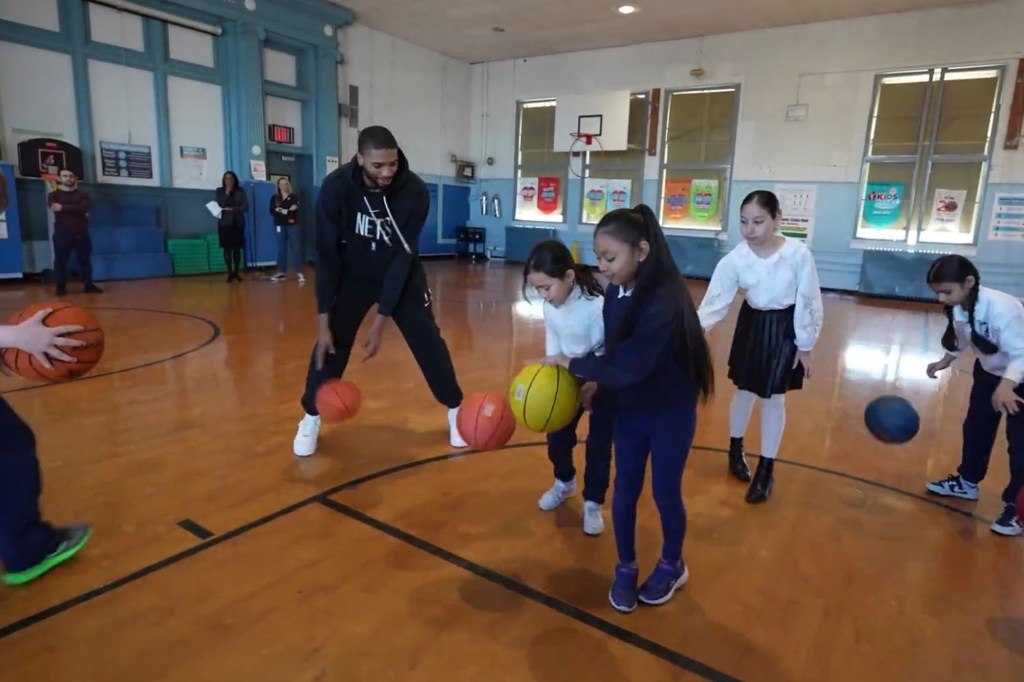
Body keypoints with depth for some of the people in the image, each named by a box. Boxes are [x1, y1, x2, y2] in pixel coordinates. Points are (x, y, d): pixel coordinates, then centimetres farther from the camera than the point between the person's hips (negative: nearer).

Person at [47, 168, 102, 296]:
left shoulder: (83, 194, 6)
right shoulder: (54, 194, 4)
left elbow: (83, 208, -15)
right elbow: (52, 205, -19)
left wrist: (63, 208, -21)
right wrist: (75, 209, -29)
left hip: (81, 234, 1)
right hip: (62, 234, -1)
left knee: (85, 260, 6)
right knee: (60, 261, 1)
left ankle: (89, 285, 13)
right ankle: (61, 287, 9)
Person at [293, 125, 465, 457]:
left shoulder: (415, 191, -26)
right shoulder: (336, 187, -25)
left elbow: (402, 257, -25)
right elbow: (327, 256, -21)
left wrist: (380, 323, -26)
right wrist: (324, 321, -23)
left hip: (402, 274, 0)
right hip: (353, 276, 0)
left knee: (428, 341, -2)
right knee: (330, 342, -5)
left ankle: (455, 410, 16)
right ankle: (311, 417, 16)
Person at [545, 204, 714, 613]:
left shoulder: (663, 300, -28)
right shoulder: (615, 293, -5)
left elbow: (628, 365, -31)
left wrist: (573, 365, -21)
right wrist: (594, 384, -10)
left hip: (670, 412, -5)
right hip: (628, 410, 6)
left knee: (665, 493, 11)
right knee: (625, 490, 12)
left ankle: (672, 566, 37)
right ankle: (626, 568, 33)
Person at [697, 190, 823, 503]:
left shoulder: (798, 254, -23)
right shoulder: (735, 259, -19)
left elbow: (809, 303, -13)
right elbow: (716, 301, -20)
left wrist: (805, 346, -7)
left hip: (785, 329, -2)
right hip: (752, 325, 2)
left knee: (773, 399, 6)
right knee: (744, 391, 15)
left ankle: (766, 470, 23)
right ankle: (736, 449, 40)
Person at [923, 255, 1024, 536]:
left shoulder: (1001, 308, -36)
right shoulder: (957, 307, -14)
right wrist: (945, 362, 1)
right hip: (989, 371, 7)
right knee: (975, 428, 16)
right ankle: (967, 482, 34)